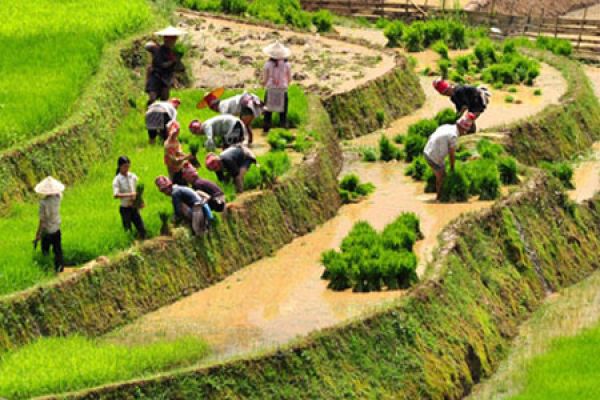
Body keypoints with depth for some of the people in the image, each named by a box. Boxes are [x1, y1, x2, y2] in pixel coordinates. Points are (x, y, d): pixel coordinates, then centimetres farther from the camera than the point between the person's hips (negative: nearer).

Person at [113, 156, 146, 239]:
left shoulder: (133, 176, 2)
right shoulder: (117, 180, -11)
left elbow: (138, 189, 11)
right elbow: (116, 195, -23)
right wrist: (129, 195, -34)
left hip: (134, 207, 4)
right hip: (125, 208, -4)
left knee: (142, 229, 4)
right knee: (128, 231, 1)